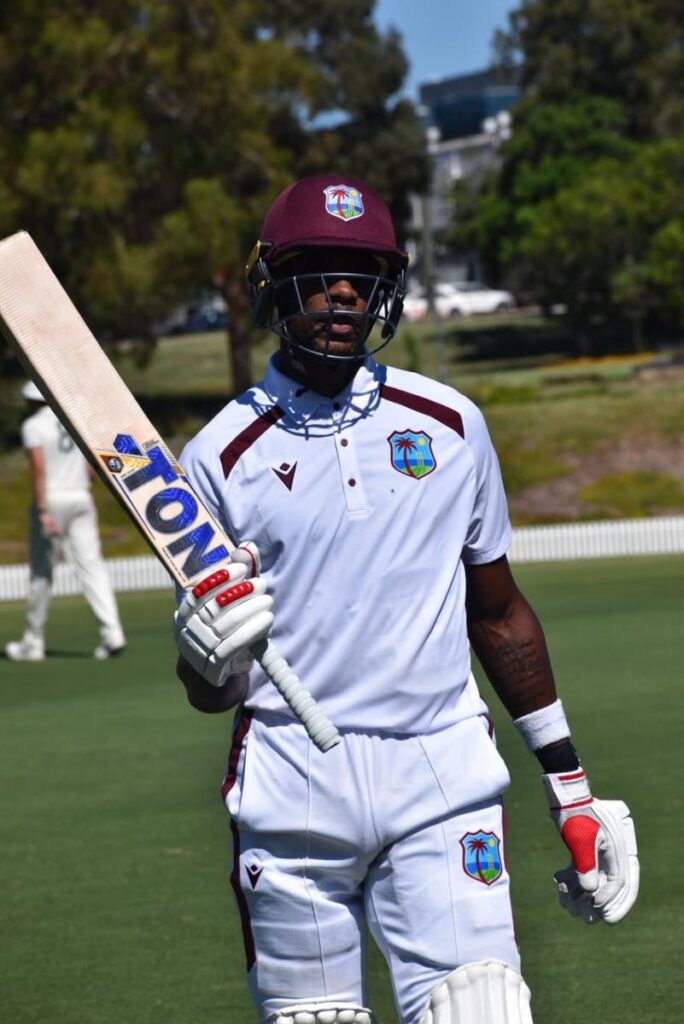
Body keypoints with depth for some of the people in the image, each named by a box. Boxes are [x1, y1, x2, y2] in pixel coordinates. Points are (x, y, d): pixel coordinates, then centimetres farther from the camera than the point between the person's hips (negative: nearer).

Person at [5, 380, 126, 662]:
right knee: (92, 566, -1)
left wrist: (42, 512, -21)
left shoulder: (33, 426, -5)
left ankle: (33, 642, 12)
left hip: (51, 500, -5)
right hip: (81, 499, 5)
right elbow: (89, 467, 12)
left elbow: (38, 468, -17)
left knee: (41, 573, 4)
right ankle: (111, 634, -15)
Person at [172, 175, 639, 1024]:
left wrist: (569, 784, 17)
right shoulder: (220, 454, 3)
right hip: (291, 789, -1)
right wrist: (210, 656, -19)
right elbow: (211, 696, 5)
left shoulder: (451, 425, 9)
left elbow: (498, 613, 18)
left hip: (442, 778, 1)